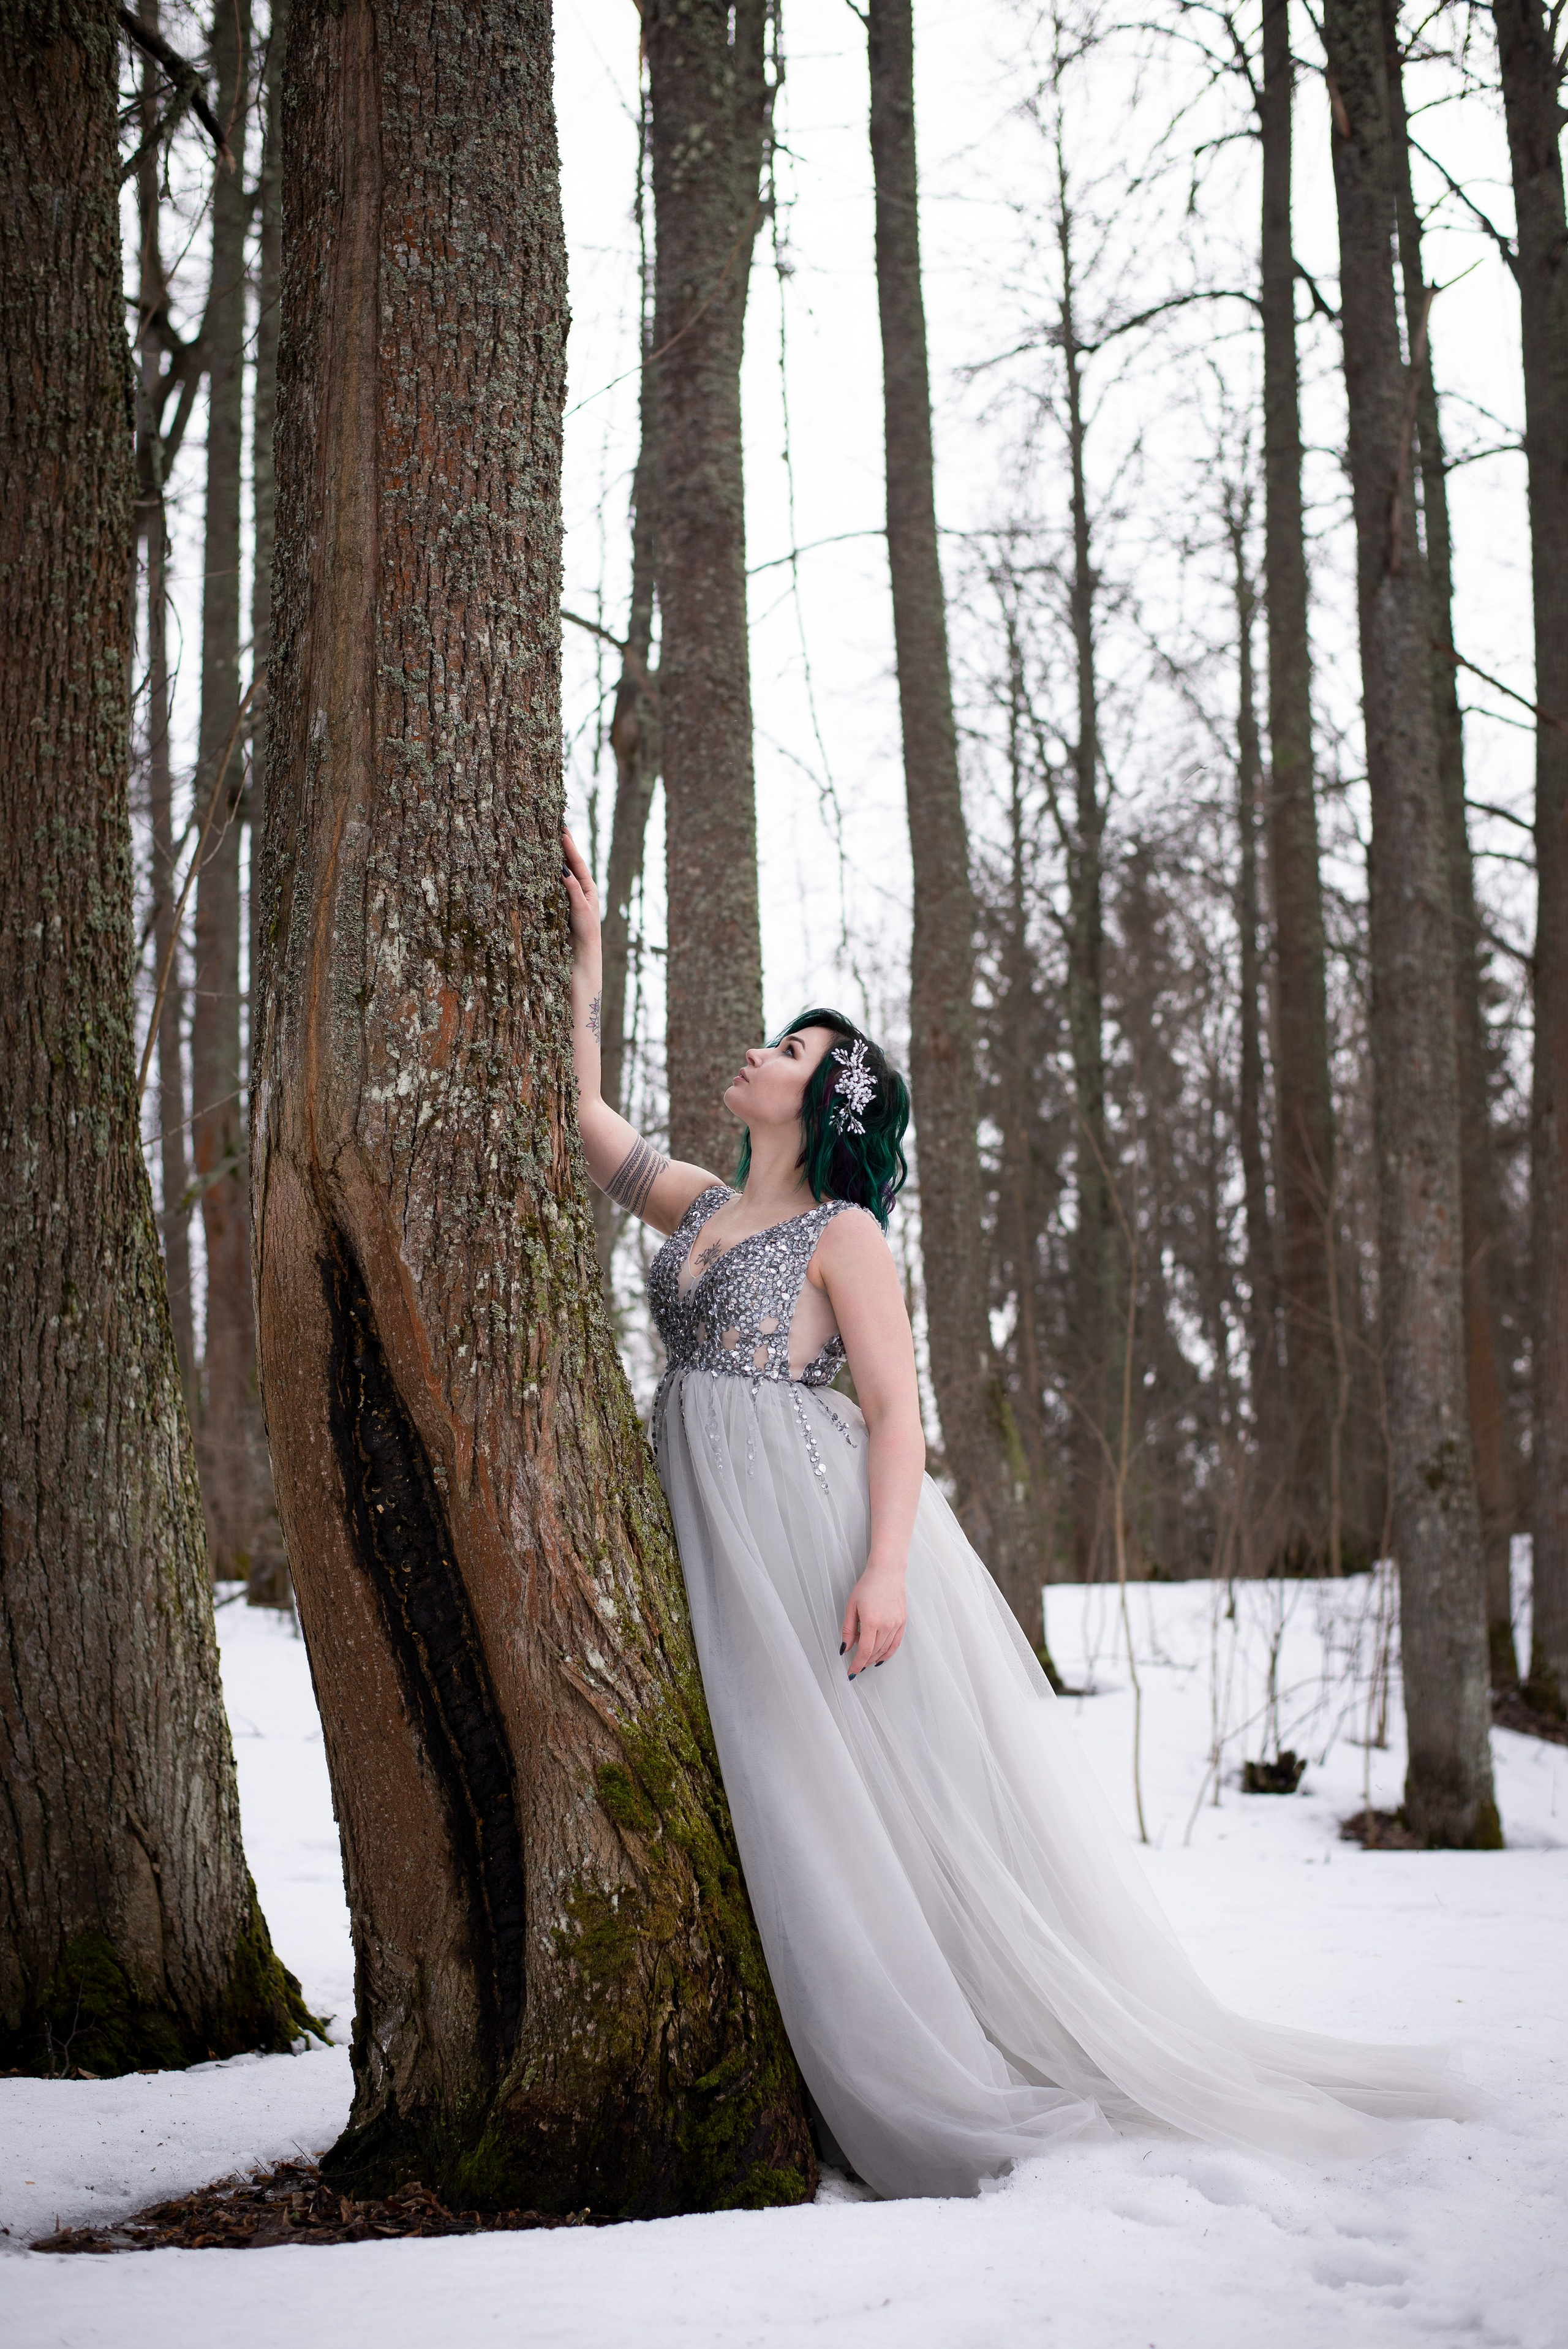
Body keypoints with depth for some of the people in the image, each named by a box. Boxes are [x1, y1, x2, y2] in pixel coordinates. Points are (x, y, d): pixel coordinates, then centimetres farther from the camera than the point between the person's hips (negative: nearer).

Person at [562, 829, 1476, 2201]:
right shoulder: (698, 1209, 17)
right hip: (717, 1545, 6)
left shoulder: (843, 1235, -2)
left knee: (890, 1793, -5)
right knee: (793, 1818, 3)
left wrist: (883, 1566, -22)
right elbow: (579, 1112, 21)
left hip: (819, 1524, -6)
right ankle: (879, 2088, 6)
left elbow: (897, 1412, -9)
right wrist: (588, 948, 18)